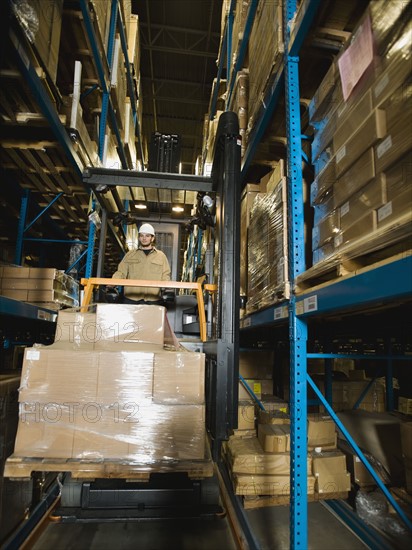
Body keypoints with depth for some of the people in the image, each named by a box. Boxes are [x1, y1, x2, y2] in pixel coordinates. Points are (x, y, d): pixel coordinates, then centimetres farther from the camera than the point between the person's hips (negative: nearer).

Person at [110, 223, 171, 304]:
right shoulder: (130, 255, 13)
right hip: (131, 299, 1)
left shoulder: (161, 256, 12)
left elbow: (165, 275, 8)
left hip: (152, 300, 0)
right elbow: (121, 272, 7)